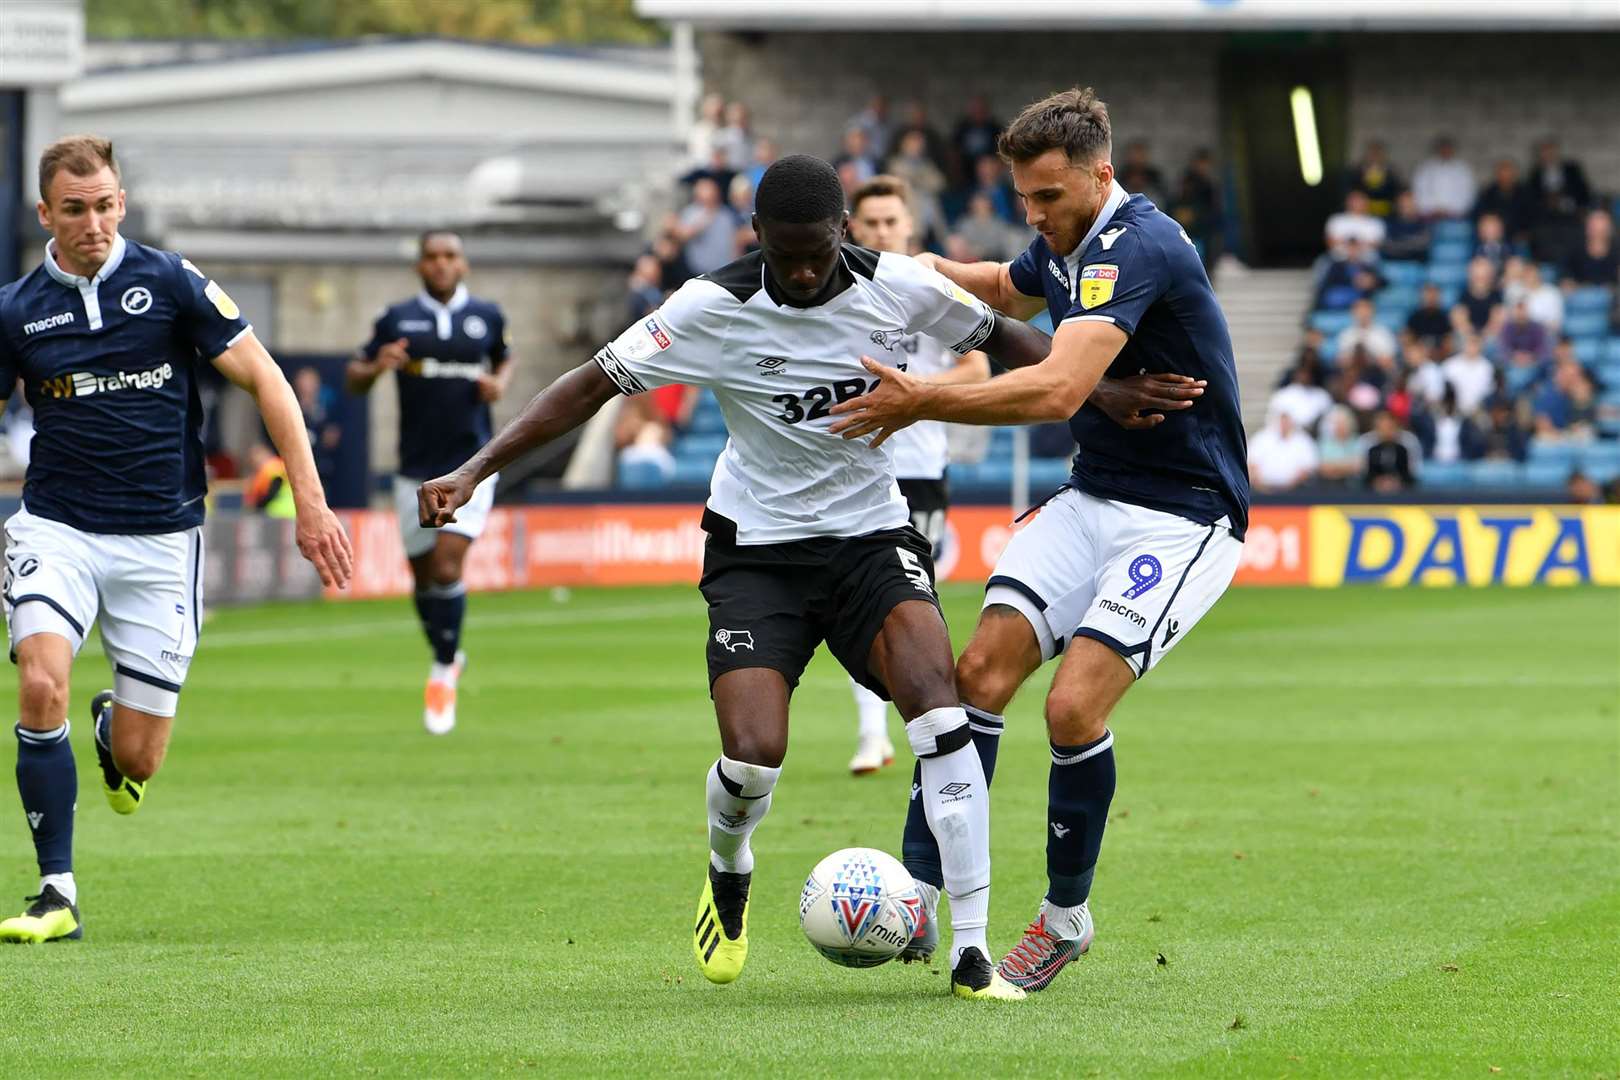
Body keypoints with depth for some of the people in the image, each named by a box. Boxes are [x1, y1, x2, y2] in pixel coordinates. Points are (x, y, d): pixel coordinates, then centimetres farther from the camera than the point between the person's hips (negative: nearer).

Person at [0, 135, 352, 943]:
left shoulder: (171, 283, -4)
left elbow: (264, 381, -2)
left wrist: (311, 503, -8)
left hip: (160, 541, 0)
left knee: (137, 760, 0)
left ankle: (112, 729, 40)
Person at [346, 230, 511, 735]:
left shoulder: (487, 316, 4)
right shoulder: (397, 319, 1)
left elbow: (505, 358, 23)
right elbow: (354, 380, 5)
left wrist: (500, 384, 1)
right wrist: (376, 367, -17)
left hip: (470, 464, -1)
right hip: (416, 467, 1)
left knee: (448, 566, -16)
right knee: (424, 575, 8)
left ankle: (444, 671, 0)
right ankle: (447, 655, 35)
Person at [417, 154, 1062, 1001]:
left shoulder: (896, 287, -9)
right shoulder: (712, 309, -15)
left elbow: (999, 337, 9)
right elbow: (595, 383, -10)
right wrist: (473, 472, -17)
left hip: (871, 534, 1)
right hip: (758, 548, -1)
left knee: (933, 691, -27)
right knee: (753, 756, -19)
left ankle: (971, 951, -22)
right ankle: (728, 875, 22)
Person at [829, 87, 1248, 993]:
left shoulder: (1137, 248, -23)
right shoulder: (1066, 246, 7)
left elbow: (1058, 390, -35)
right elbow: (1006, 291, 33)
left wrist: (925, 402, -31)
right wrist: (920, 268, 15)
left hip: (1184, 518, -8)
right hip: (1094, 501, 8)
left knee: (1075, 706, -19)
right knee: (984, 670, -9)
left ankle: (1067, 918, 1)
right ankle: (918, 892, -7)